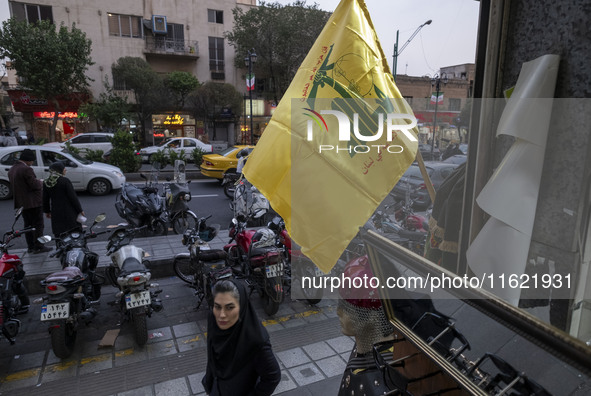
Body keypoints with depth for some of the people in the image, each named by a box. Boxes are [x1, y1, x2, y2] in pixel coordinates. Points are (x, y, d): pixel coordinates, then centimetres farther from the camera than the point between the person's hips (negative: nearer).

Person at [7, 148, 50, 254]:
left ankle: (30, 247, 18)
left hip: (21, 203, 9)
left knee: (28, 225, 14)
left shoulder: (11, 170, 11)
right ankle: (38, 247, 2)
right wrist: (41, 182, 0)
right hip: (33, 202, -9)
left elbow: (14, 185, 17)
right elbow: (35, 185, -21)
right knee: (38, 225, 0)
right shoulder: (27, 169, -19)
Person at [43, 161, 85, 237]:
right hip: (68, 211, -5)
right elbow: (73, 197, -13)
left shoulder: (46, 183, 5)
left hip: (56, 213, 6)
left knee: (58, 234, 10)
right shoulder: (65, 181, -13)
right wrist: (80, 210, -6)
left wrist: (47, 211, 25)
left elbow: (45, 199, 12)